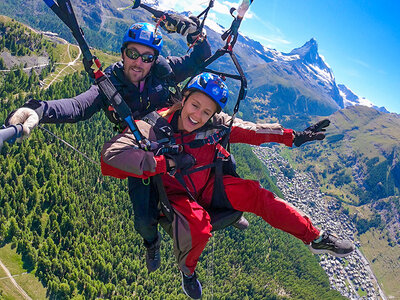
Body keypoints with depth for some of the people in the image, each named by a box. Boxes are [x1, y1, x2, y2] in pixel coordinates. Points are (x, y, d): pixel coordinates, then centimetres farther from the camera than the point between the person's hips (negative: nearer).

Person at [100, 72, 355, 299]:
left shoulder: (215, 124, -13)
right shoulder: (156, 127, -24)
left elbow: (252, 131, -2)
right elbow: (112, 155, -35)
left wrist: (292, 137, 1)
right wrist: (166, 162, -37)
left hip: (207, 187, 4)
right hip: (175, 194, -3)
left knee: (254, 194, -16)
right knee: (198, 227, -34)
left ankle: (316, 238, 2)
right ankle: (187, 270, 2)